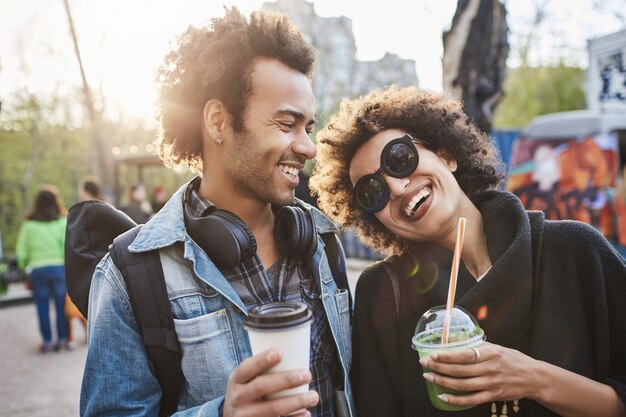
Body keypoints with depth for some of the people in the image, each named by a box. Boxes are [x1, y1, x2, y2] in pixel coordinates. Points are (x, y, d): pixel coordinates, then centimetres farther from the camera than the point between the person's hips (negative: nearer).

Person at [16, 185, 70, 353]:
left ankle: (47, 342, 15)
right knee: (61, 305, 9)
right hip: (59, 267, -1)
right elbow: (68, 248, -7)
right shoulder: (62, 222, -2)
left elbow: (21, 252, 1)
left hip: (37, 269, 1)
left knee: (42, 307, 9)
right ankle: (63, 339, 14)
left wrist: (23, 268, 15)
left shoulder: (28, 224, 1)